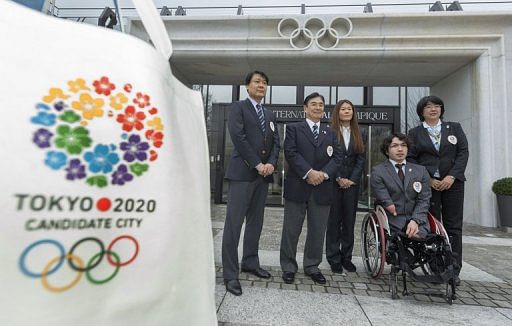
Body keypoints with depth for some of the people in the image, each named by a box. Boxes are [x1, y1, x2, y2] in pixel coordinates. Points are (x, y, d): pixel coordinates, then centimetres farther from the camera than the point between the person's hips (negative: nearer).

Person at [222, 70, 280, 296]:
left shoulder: (269, 114, 21)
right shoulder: (238, 108, 2)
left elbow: (275, 142, 14)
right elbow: (238, 138, -11)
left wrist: (271, 163, -5)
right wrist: (257, 164, -14)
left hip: (263, 174, 7)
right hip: (243, 172, -6)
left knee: (255, 222, 12)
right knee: (234, 223, -6)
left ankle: (250, 263, 25)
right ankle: (230, 274, 1)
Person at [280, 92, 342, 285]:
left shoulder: (330, 133, 18)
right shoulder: (294, 128, 6)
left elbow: (337, 157, 7)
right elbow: (290, 153, -7)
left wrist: (324, 173, -10)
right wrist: (309, 172, -17)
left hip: (322, 188, 4)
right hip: (297, 186, -3)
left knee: (318, 230, 9)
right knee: (291, 229, 4)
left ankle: (312, 266, 25)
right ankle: (288, 267, 18)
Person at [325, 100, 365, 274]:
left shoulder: (358, 134, 11)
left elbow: (361, 159, 6)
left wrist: (352, 179, -7)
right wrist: (339, 178, -12)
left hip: (352, 182, 4)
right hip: (333, 182, -4)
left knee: (349, 220, 8)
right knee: (333, 220, 2)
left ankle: (346, 257, 18)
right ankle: (334, 258, 11)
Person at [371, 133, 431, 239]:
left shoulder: (421, 170, 13)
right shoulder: (378, 172, -1)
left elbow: (424, 200, 3)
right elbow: (386, 203, -7)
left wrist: (415, 220, -12)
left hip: (417, 219, 3)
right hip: (392, 220, -3)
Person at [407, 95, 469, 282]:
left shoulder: (455, 128, 12)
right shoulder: (415, 133, 7)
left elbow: (463, 153, 4)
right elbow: (410, 159, 1)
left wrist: (452, 176, -9)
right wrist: (428, 179, -9)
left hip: (452, 182, 2)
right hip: (428, 184, -1)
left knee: (453, 226, 2)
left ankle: (453, 270, 10)